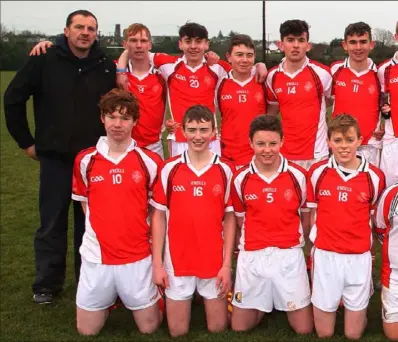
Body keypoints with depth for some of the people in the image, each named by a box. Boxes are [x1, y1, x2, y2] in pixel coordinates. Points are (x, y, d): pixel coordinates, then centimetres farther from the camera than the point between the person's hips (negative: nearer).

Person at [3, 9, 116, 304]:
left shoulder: (107, 67, 1)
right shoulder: (44, 61, -5)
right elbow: (13, 99, -1)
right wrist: (26, 141, 0)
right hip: (55, 158, -1)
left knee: (90, 223, 10)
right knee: (52, 224, 7)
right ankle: (47, 284, 21)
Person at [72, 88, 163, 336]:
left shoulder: (150, 161, -6)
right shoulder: (85, 160, -1)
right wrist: (104, 231, 3)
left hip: (138, 257, -1)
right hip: (96, 257, 2)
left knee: (149, 327, 7)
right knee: (87, 330, 10)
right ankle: (111, 300, 38)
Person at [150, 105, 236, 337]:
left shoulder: (225, 170, -4)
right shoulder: (169, 169, -4)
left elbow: (229, 219, 1)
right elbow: (159, 216, 1)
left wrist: (227, 264, -4)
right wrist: (157, 263, -3)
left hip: (215, 261, 0)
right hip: (177, 261, 0)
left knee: (218, 328, 10)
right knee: (178, 331, 9)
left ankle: (212, 302, 39)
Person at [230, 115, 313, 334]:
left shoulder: (298, 176, -5)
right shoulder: (240, 179, -3)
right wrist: (254, 241, 3)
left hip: (289, 255, -1)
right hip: (252, 257, 1)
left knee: (304, 329, 3)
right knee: (239, 327, 7)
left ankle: (282, 302, 33)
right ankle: (264, 303, 36)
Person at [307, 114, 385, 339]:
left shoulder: (374, 176, -5)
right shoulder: (318, 172, -4)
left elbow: (376, 218, 8)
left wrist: (365, 243, 1)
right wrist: (316, 243, 3)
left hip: (359, 257, 0)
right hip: (325, 256, 0)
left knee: (354, 333, 9)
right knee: (324, 332, 10)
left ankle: (359, 309, 39)